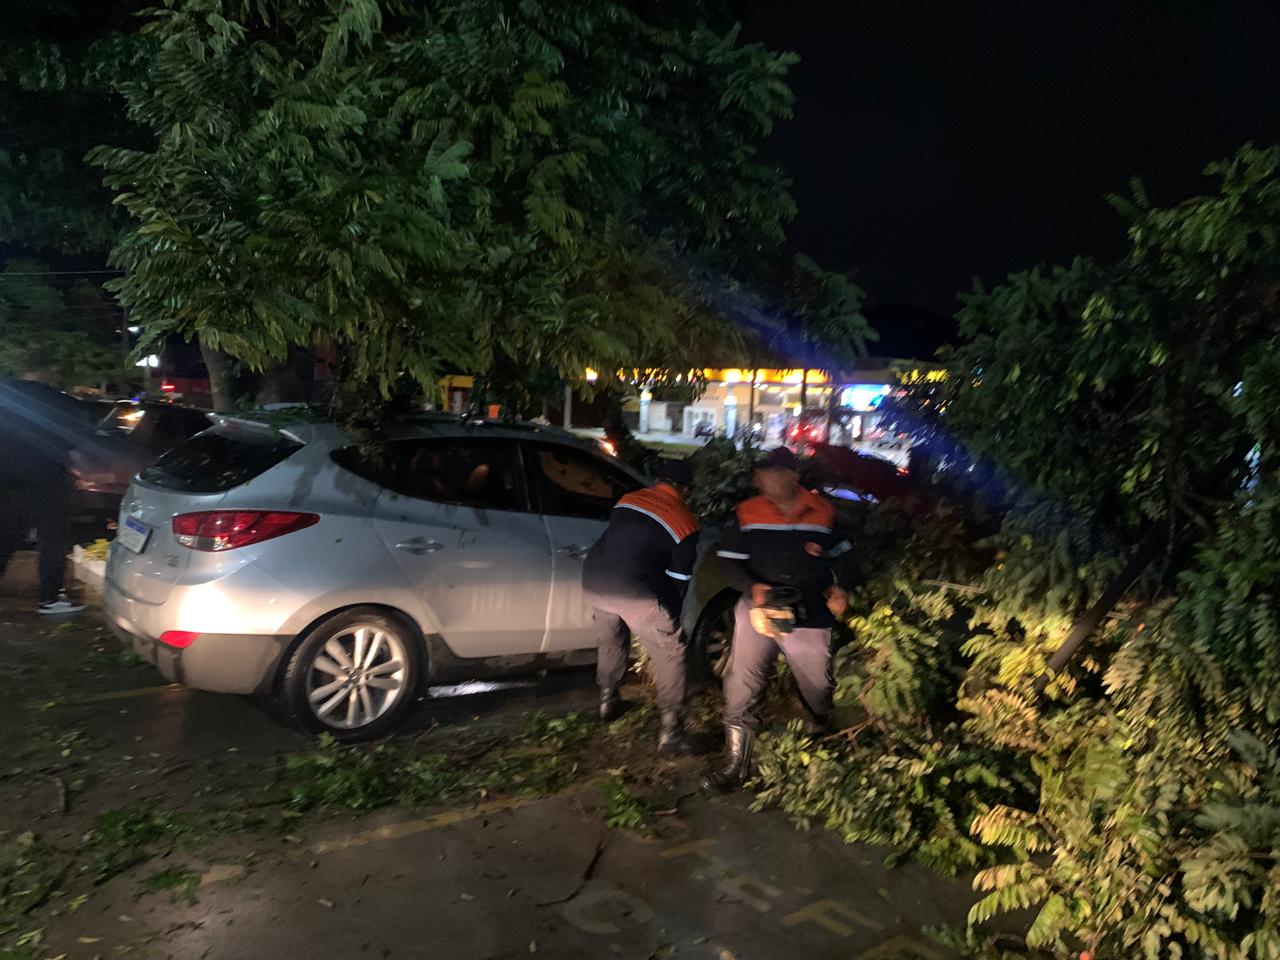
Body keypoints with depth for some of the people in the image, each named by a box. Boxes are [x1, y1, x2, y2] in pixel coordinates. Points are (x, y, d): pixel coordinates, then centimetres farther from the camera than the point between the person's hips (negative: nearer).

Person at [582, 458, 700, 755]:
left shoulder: (628, 500, 14)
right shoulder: (685, 522, 2)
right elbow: (679, 578, 4)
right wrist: (669, 614, 19)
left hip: (594, 582, 5)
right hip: (635, 591, -5)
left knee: (610, 641, 30)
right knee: (670, 654, 9)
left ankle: (608, 700, 44)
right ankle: (671, 731, 6)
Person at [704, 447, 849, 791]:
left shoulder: (823, 513, -3)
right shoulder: (749, 512, -5)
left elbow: (841, 556, 13)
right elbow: (729, 559, -2)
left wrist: (838, 589, -2)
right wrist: (752, 587, -18)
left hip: (810, 617, 1)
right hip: (759, 609, 0)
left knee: (818, 690, 17)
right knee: (742, 688, -5)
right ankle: (736, 763, 7)